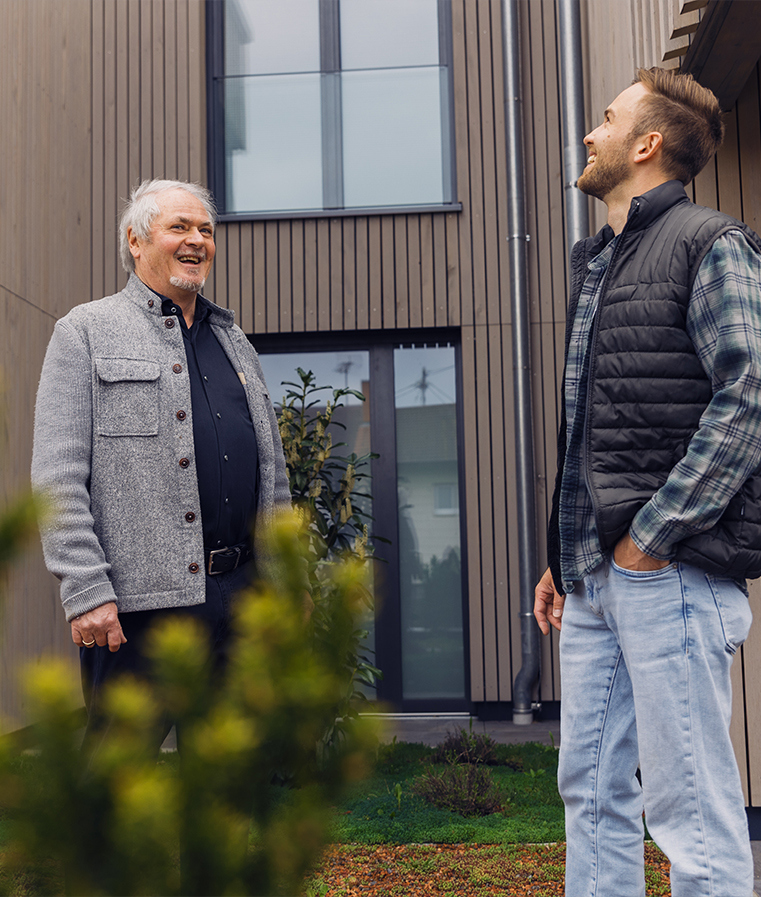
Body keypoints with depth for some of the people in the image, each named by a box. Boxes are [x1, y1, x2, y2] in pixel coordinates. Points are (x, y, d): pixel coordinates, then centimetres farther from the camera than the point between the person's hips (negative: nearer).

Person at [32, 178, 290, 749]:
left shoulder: (236, 344, 21)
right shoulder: (86, 333, 4)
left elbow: (275, 481, 21)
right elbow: (58, 478, -6)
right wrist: (87, 590, -15)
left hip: (243, 596, 5)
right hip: (140, 600, -5)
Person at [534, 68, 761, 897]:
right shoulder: (595, 264, 21)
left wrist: (651, 536, -16)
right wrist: (562, 558, 17)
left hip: (667, 569, -8)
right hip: (594, 577, 8)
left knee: (691, 806, -1)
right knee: (591, 792, 13)